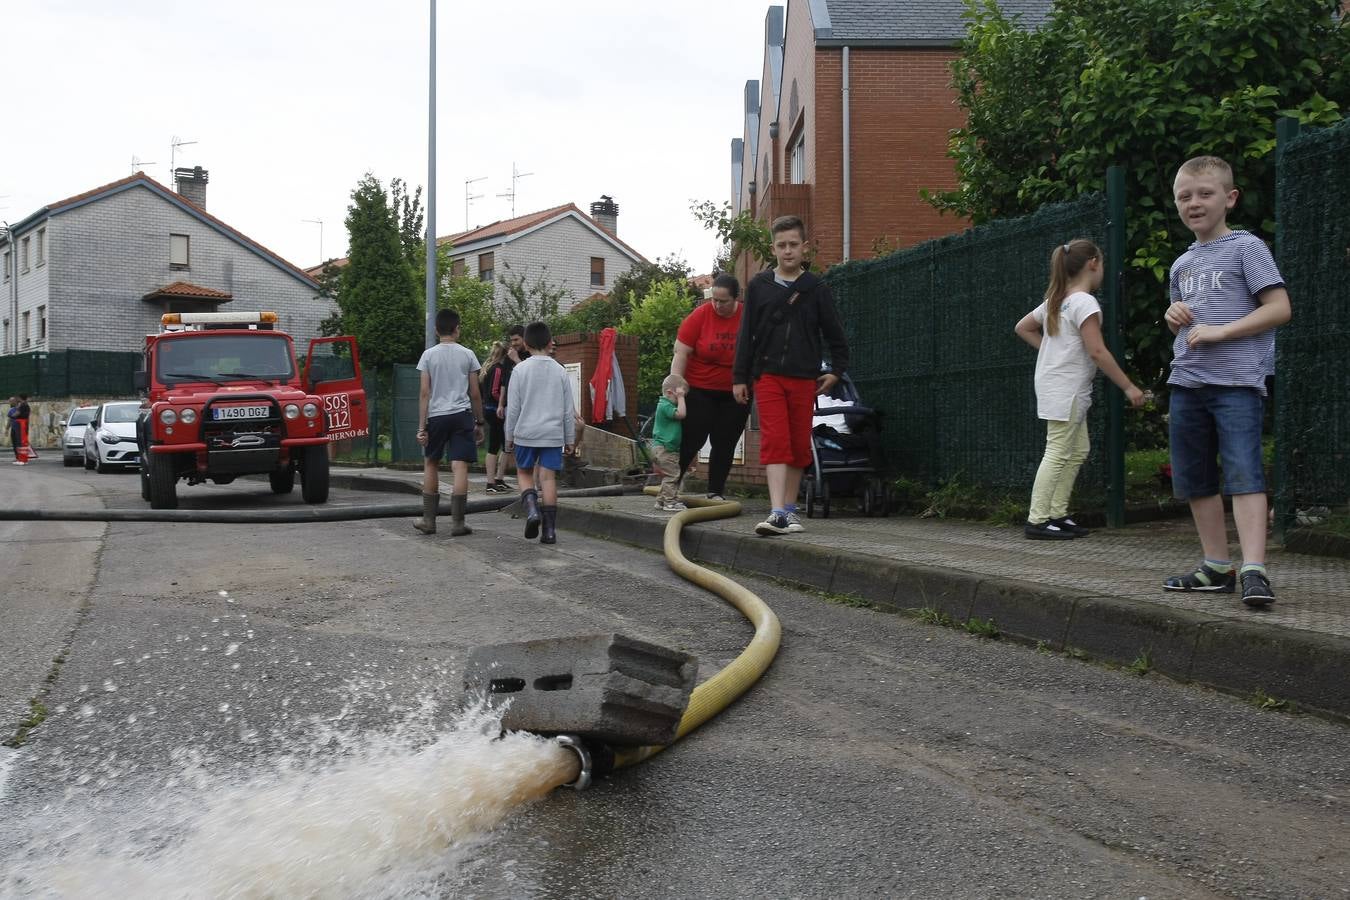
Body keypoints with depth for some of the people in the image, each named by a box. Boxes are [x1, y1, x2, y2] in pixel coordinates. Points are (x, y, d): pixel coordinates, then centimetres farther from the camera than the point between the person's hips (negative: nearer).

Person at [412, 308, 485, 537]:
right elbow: (475, 394, 4)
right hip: (462, 415, 0)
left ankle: (428, 520, 18)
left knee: (431, 464, 14)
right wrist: (479, 423, 12)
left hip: (436, 415, 1)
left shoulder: (429, 355, 1)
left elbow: (424, 393, -3)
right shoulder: (467, 355, 3)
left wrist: (422, 426, -2)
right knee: (460, 467, -2)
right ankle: (457, 522, -3)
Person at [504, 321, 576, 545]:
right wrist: (569, 439, 13)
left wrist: (509, 436, 7)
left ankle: (531, 509, -10)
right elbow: (568, 410, 6)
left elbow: (513, 407, -3)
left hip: (526, 433, -1)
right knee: (548, 477, 3)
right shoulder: (560, 371, 4)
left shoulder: (520, 370, -3)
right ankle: (550, 529, 0)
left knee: (524, 472, 15)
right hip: (553, 434, 2)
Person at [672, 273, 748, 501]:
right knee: (692, 439, -5)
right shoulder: (699, 316, -10)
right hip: (700, 391, -2)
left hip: (735, 394, 2)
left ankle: (716, 492, 12)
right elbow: (681, 353, -11)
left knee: (725, 444, 4)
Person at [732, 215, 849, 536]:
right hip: (768, 375, -1)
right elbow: (746, 334, 7)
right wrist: (739, 377, 5)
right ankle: (777, 513, -19)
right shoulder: (758, 286, 5)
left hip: (804, 378, 1)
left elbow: (834, 334, 13)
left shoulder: (816, 289, 5)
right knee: (774, 442, -12)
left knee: (799, 445, 6)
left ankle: (790, 509, 19)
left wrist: (836, 370, 7)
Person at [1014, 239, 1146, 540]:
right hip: (1065, 389, -10)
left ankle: (1057, 514, 15)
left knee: (1078, 451, 13)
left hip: (1063, 389, 10)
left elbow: (1022, 328, 22)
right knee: (1058, 454, -8)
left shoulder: (1055, 301, 13)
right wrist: (1128, 387, -14)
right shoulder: (1084, 302, -14)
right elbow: (1097, 351, -19)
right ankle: (1037, 520, -8)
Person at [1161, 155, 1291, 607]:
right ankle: (1217, 566, 20)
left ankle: (1254, 570, -21)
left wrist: (1219, 332, -17)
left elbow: (1279, 308, -10)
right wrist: (1174, 315, 6)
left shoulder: (1246, 247, -3)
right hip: (1187, 382, 8)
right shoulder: (1182, 263, 17)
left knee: (1243, 472, -17)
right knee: (1194, 479, 10)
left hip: (1237, 380, -7)